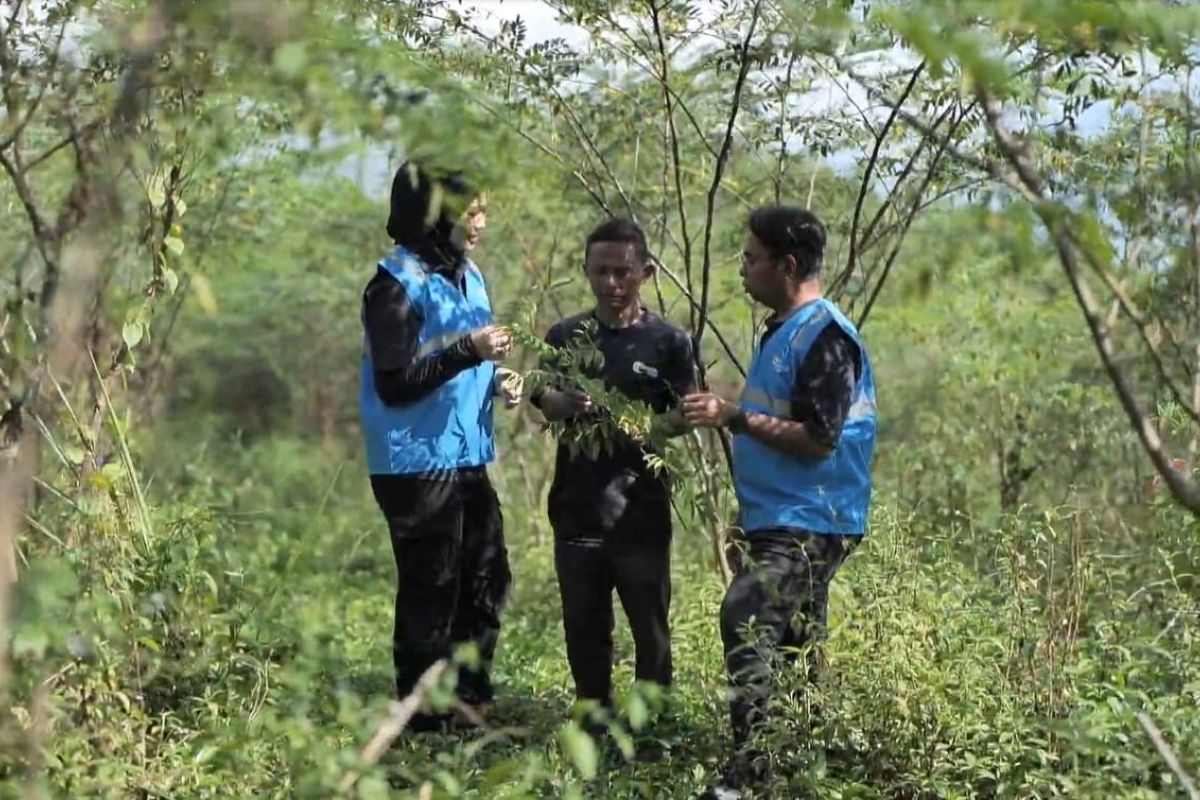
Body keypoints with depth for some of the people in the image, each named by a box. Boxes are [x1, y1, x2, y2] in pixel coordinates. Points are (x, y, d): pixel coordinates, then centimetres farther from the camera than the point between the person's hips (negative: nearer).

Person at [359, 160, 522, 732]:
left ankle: (472, 703, 27)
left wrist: (496, 382, 4)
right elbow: (395, 384, -19)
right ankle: (425, 722, 7)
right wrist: (469, 350, -24)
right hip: (418, 464, -9)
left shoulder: (466, 275, 12)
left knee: (487, 582, 14)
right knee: (431, 594, -3)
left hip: (468, 459, 9)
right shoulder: (398, 286, -14)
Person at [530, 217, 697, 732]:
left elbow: (683, 417, 1)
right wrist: (567, 404, -26)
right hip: (577, 502, 2)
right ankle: (594, 721, 24)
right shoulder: (566, 336, 9)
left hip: (640, 504, -2)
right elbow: (543, 400, -2)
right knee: (583, 622, 10)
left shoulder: (668, 341, 2)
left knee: (649, 622, 2)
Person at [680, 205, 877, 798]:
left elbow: (818, 439, -21)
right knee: (796, 648, 15)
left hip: (809, 526, -10)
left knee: (745, 620, -22)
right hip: (780, 521, 10)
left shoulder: (824, 337, -16)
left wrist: (734, 417, -20)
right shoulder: (781, 330, 15)